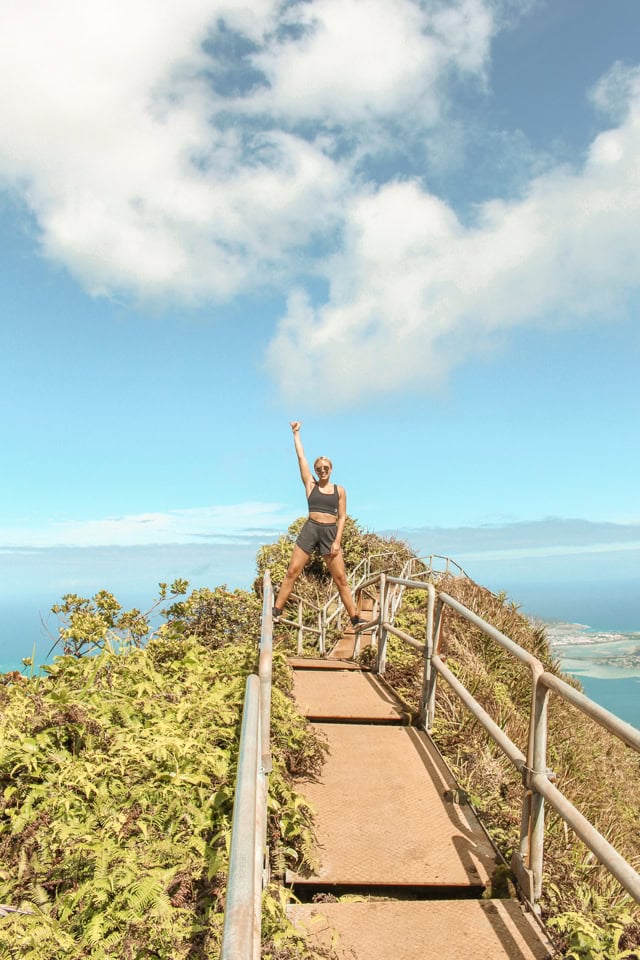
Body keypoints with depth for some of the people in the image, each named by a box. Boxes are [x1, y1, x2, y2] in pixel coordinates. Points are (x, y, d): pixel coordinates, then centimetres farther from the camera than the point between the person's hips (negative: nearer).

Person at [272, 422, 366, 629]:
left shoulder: (339, 490, 8)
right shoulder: (310, 485, 7)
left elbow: (342, 517, 5)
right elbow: (301, 457, 6)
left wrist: (337, 541, -6)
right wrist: (296, 433, 9)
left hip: (330, 532, 0)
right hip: (310, 529, 0)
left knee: (341, 578, 0)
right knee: (292, 572, -4)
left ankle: (355, 618, 5)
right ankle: (277, 611, 4)